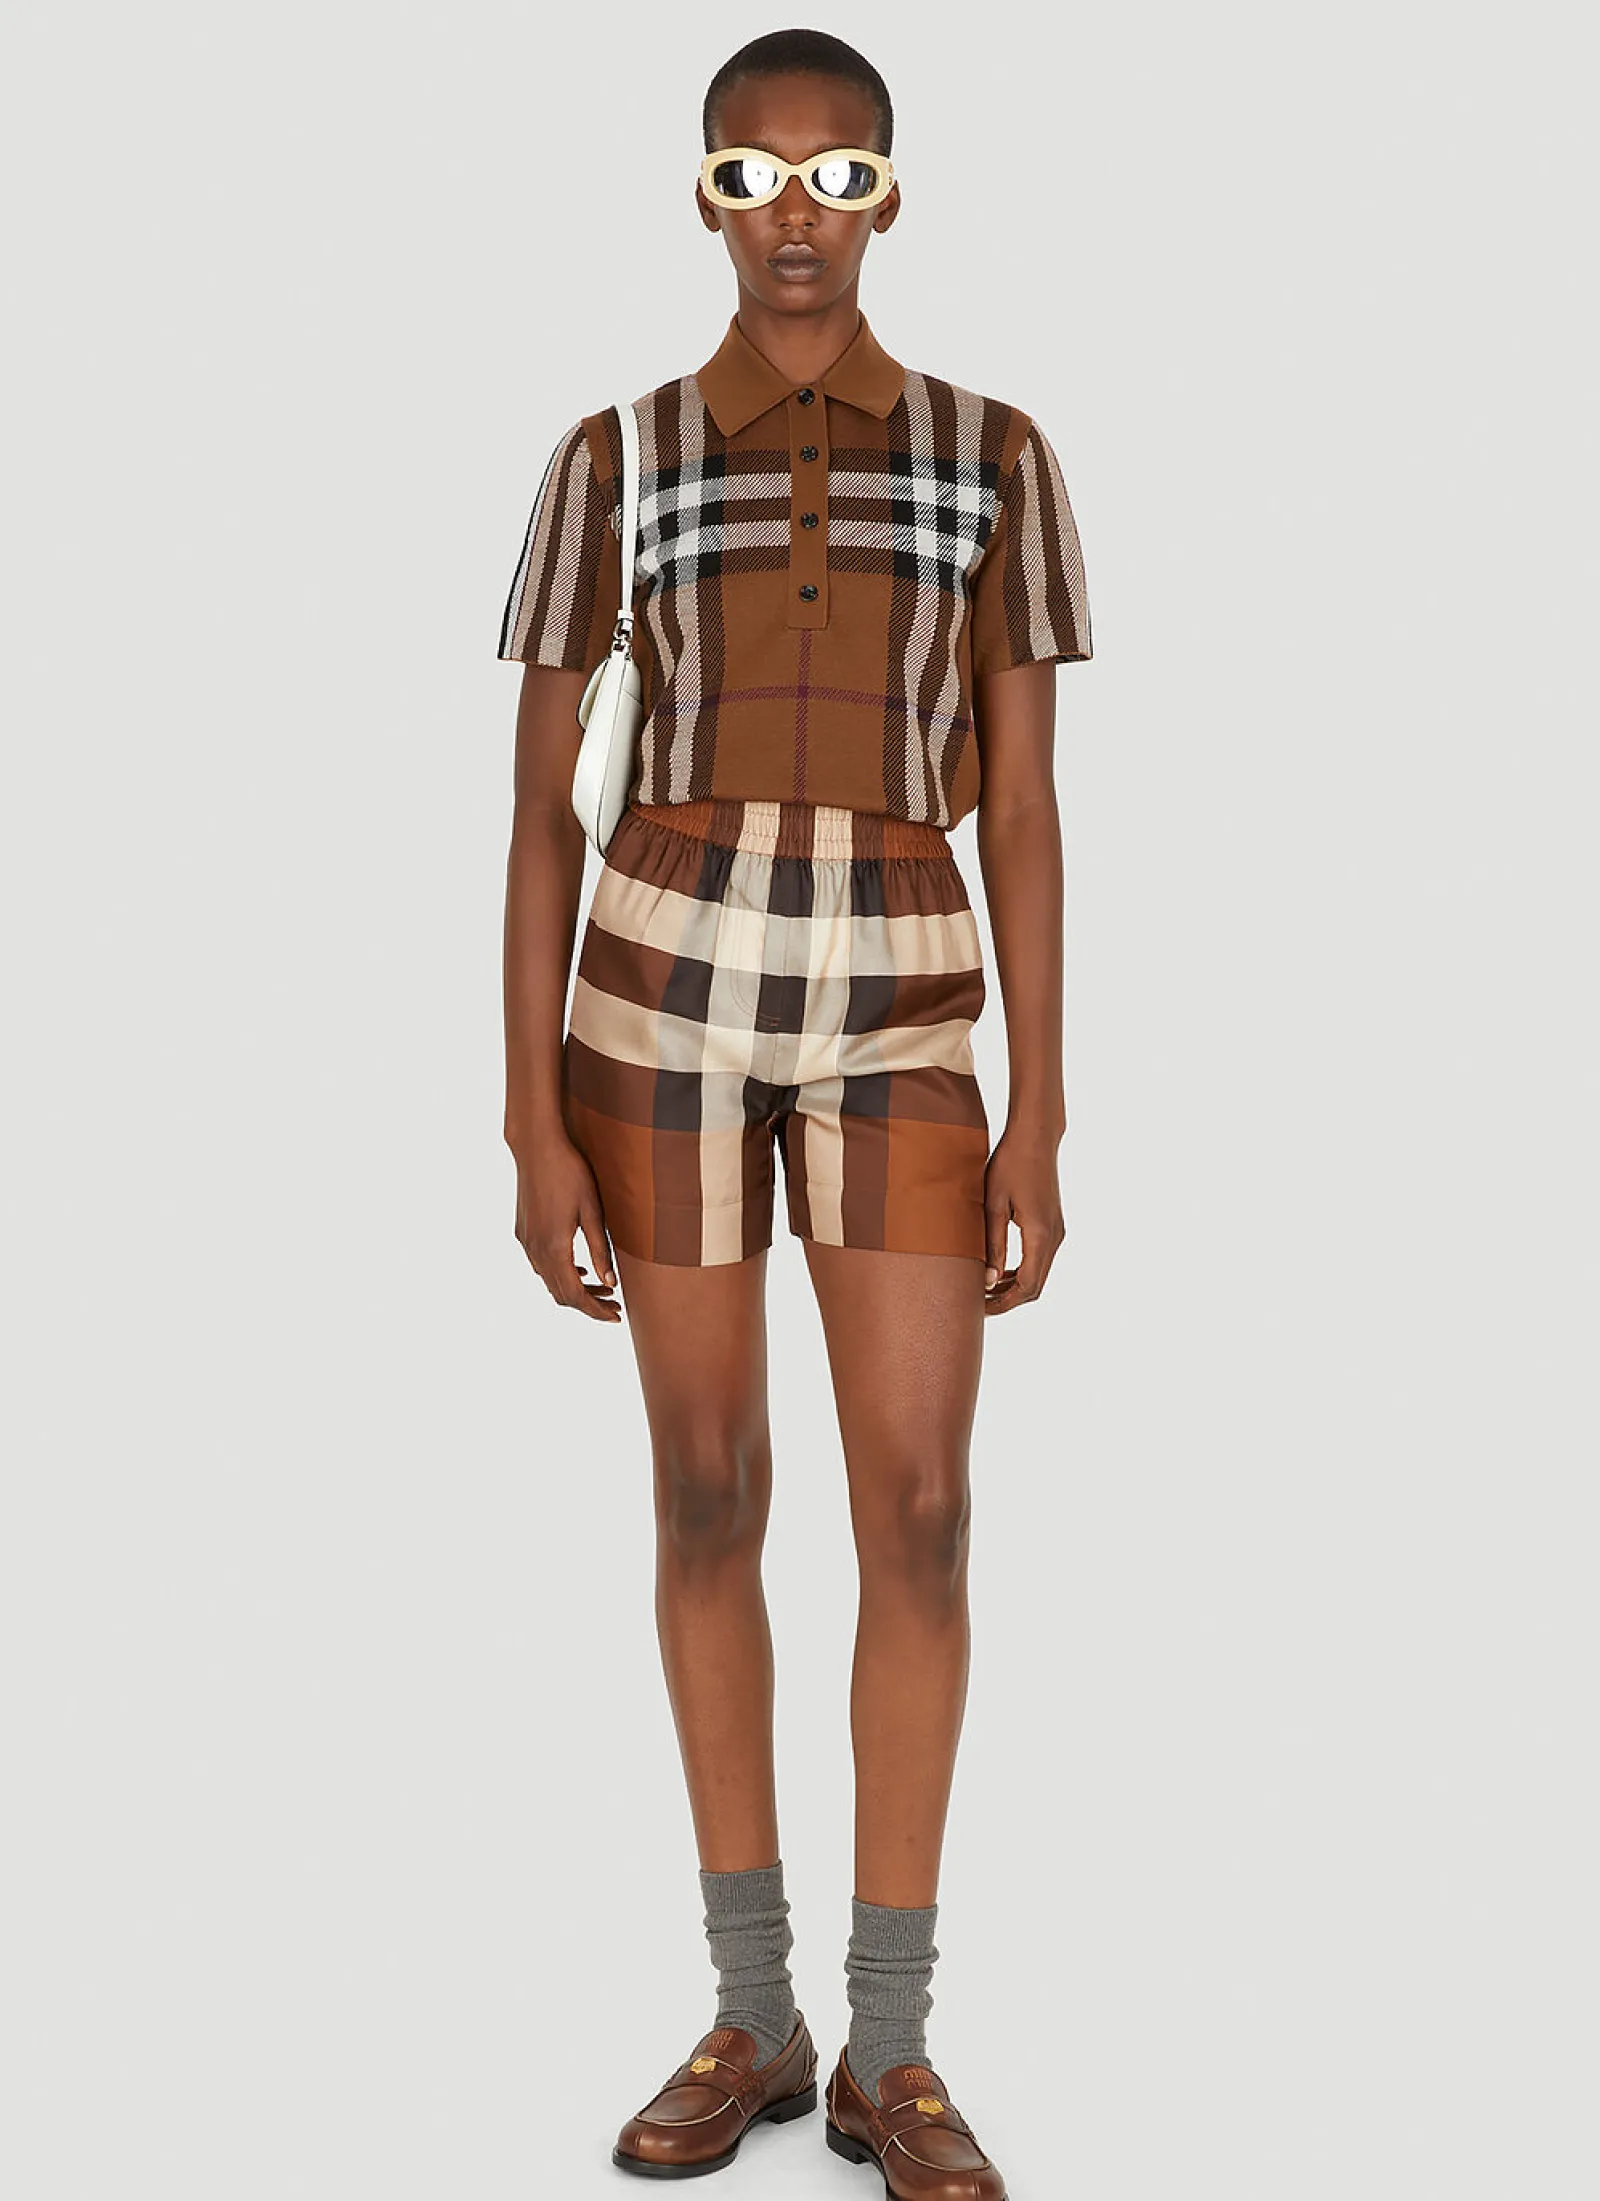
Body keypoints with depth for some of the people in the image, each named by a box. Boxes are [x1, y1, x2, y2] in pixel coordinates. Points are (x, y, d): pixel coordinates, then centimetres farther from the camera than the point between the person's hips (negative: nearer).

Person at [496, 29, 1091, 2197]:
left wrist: (1040, 1119, -2)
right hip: (662, 983, 0)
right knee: (707, 1494, 4)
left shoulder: (994, 457, 5)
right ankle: (753, 2017, 19)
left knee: (918, 1513, -5)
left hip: (896, 1010, 0)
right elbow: (539, 812, 3)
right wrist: (533, 1128, -4)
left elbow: (1025, 811, 3)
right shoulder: (612, 463, 4)